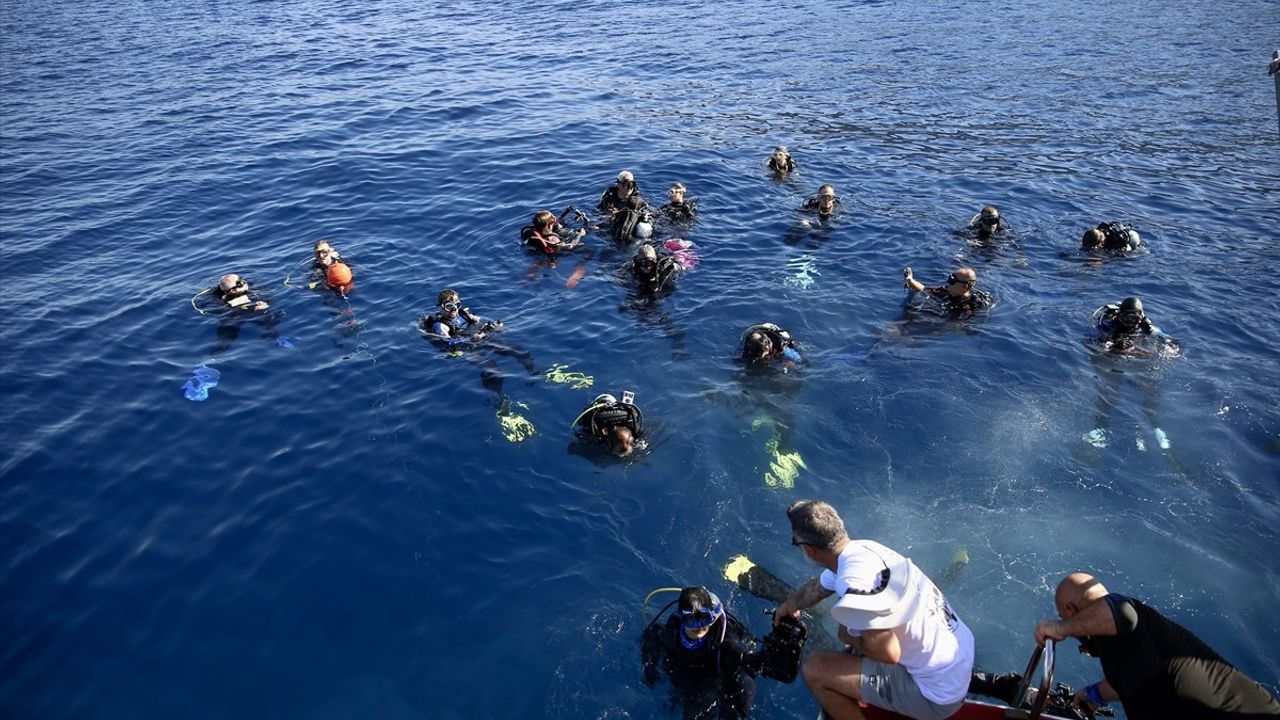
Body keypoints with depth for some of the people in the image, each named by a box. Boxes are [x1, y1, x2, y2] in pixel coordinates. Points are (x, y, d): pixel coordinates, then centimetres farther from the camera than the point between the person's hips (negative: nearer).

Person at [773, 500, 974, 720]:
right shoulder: (862, 548, -1)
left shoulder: (854, 581, -29)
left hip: (939, 693, -9)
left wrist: (849, 637, -8)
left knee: (815, 669, -12)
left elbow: (888, 653, -29)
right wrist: (787, 606, 37)